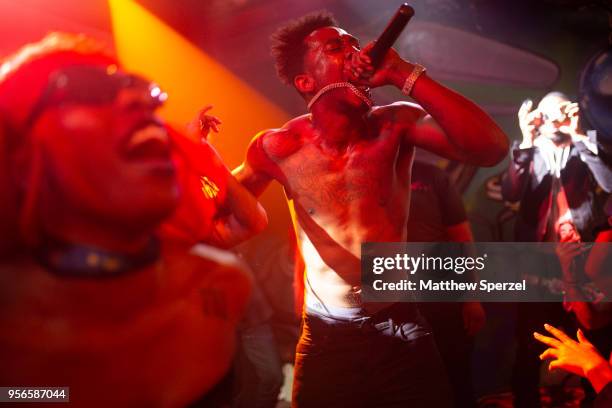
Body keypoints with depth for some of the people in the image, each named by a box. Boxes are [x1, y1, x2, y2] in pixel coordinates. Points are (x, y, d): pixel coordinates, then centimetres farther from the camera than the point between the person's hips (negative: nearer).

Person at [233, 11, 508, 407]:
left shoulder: (396, 124, -10)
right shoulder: (279, 147, -8)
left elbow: (491, 149, -26)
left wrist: (404, 74, -28)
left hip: (402, 333, 0)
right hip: (326, 341, 0)